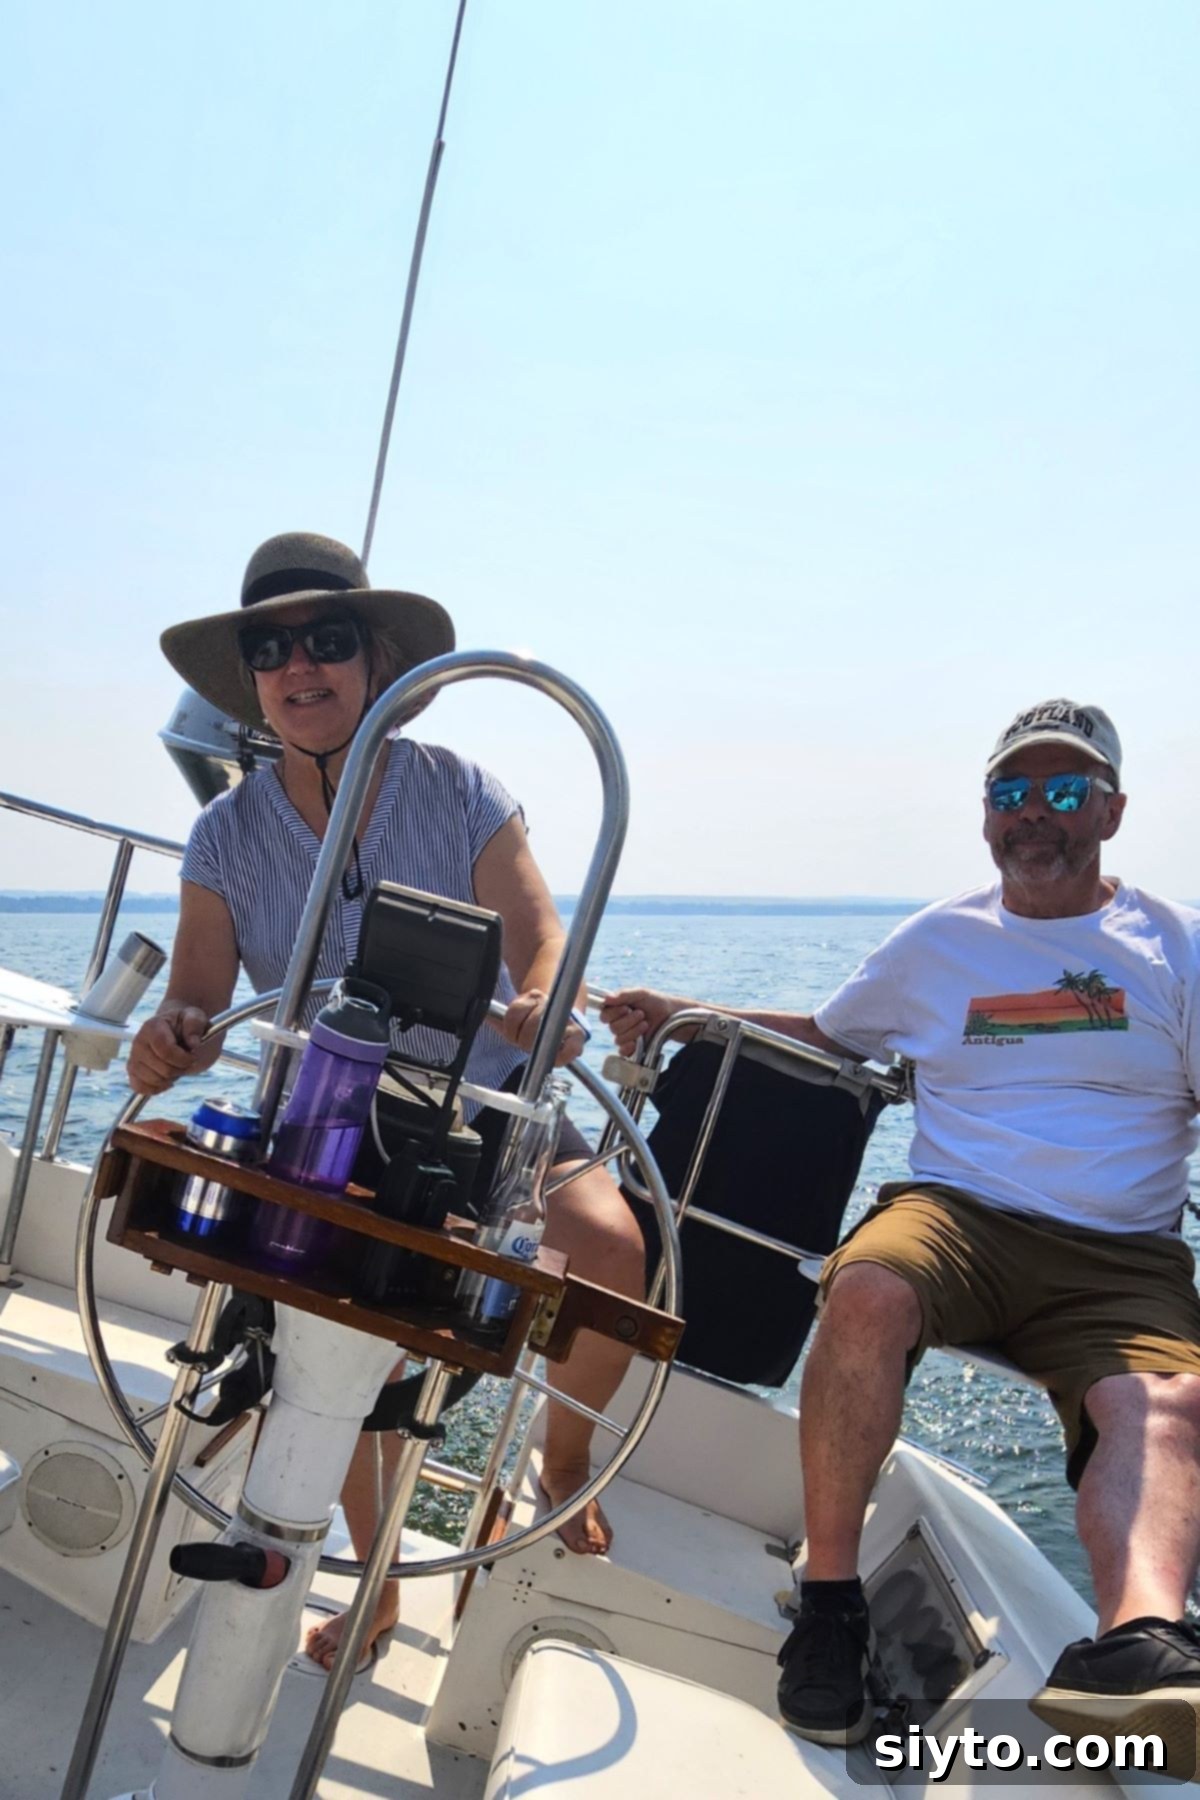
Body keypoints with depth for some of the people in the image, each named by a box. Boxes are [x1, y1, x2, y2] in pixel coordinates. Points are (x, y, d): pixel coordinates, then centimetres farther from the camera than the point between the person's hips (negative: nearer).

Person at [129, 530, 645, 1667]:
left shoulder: (456, 792, -6)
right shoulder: (226, 836, -2)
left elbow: (541, 936, -13)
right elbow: (196, 995, -8)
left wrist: (543, 1007, -36)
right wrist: (172, 1039, -33)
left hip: (491, 1100, -1)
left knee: (611, 1249, -24)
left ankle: (563, 1460, 9)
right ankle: (377, 1585, 15)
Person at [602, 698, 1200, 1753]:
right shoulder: (939, 942, 14)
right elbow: (828, 1035, 26)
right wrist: (679, 1013, 15)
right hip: (958, 1215, 0)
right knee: (866, 1292, -32)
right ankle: (830, 1603, -20)